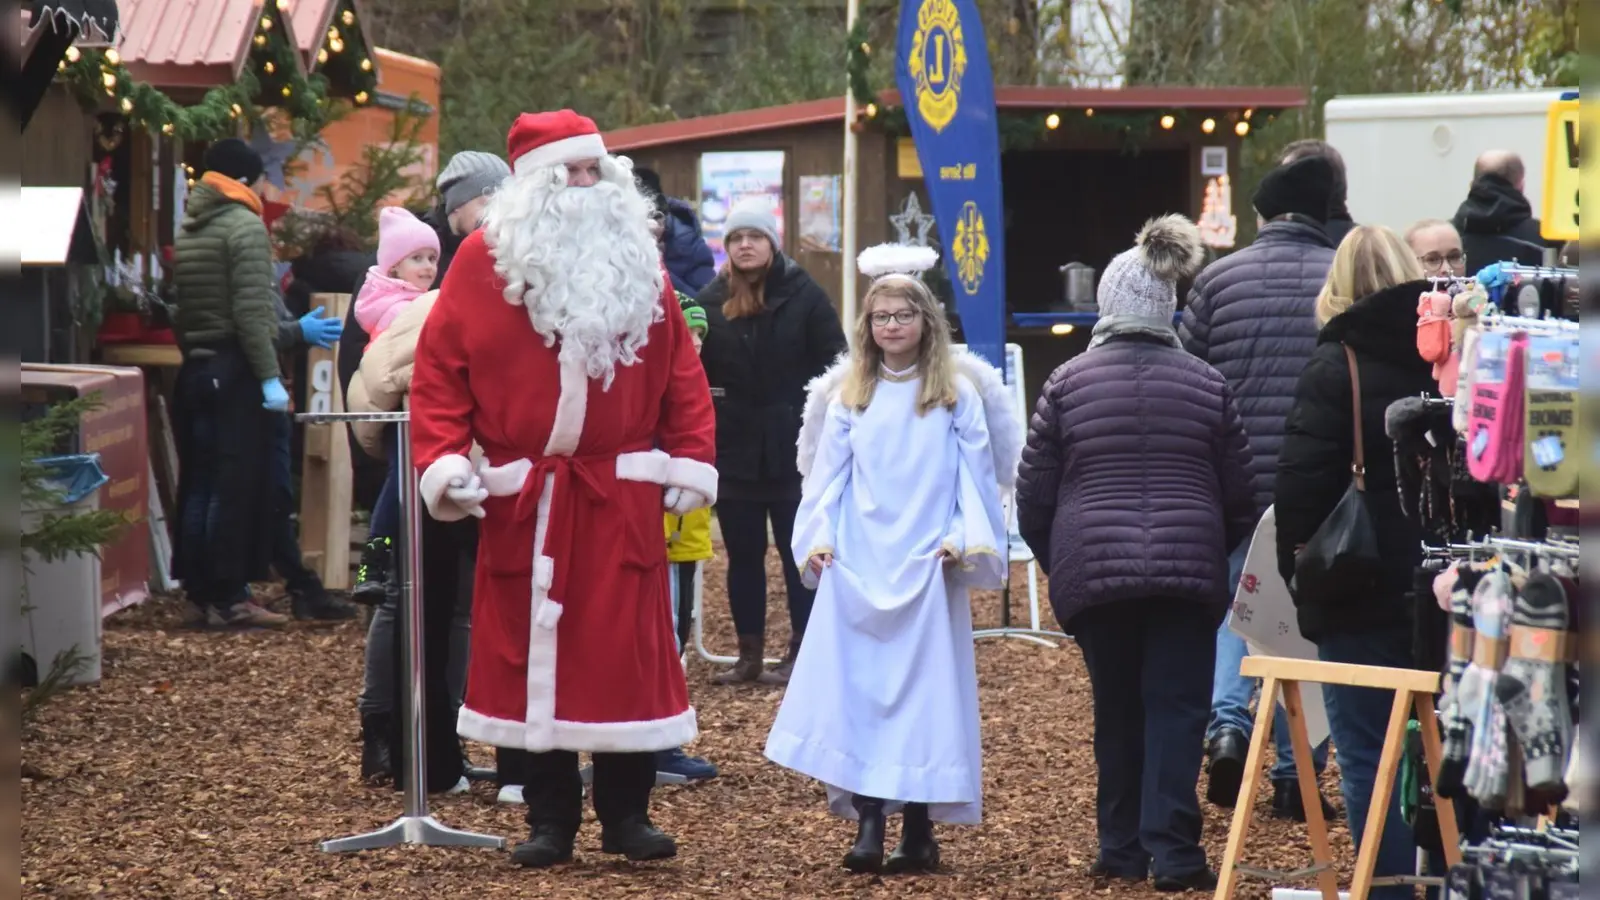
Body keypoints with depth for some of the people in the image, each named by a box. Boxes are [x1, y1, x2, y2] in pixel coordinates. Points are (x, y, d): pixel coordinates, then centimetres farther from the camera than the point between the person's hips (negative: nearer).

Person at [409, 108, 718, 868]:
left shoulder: (638, 260, 7)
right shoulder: (485, 259, -1)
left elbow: (680, 370, 7)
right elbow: (439, 367, -3)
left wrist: (692, 460, 1)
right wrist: (442, 461, -12)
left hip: (622, 494, 1)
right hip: (523, 498, -1)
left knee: (627, 653, 0)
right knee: (533, 653, 3)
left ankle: (626, 813, 9)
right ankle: (549, 820, 11)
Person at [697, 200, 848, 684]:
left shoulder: (805, 296, -2)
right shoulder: (712, 300, 5)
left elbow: (834, 368, -3)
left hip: (795, 451, -3)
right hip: (734, 451, 3)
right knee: (743, 556, 7)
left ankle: (803, 653, 10)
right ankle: (750, 655, 15)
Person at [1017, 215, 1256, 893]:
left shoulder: (1067, 384, 1)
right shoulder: (1208, 385, 4)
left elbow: (1033, 495, 5)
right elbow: (1241, 495, 8)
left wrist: (1058, 564, 20)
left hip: (1093, 570, 1)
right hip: (1189, 572, 0)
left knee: (1117, 710, 12)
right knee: (1176, 707, 0)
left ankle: (1122, 848, 17)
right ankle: (1173, 851, -9)